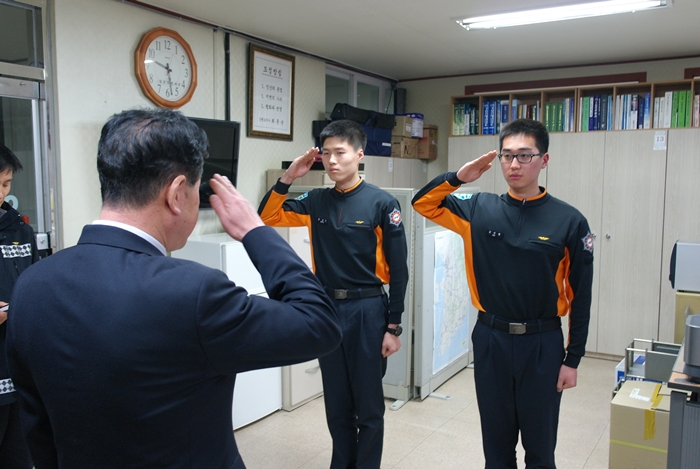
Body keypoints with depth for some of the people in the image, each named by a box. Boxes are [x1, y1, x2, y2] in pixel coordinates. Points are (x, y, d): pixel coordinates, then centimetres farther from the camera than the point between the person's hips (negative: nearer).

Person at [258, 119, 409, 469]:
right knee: (336, 403, 18)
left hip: (367, 310, -4)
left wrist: (393, 327, -8)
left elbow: (398, 270, -8)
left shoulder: (381, 203, -9)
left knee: (368, 405, 10)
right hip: (327, 310, 4)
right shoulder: (316, 201, 3)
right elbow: (267, 217, 5)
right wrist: (288, 177, -7)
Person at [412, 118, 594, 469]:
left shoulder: (569, 221, -7)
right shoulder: (480, 209, -2)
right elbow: (423, 203, 4)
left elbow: (579, 296, -3)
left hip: (542, 343, -1)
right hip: (490, 338, 2)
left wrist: (572, 359, -2)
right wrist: (458, 177, -14)